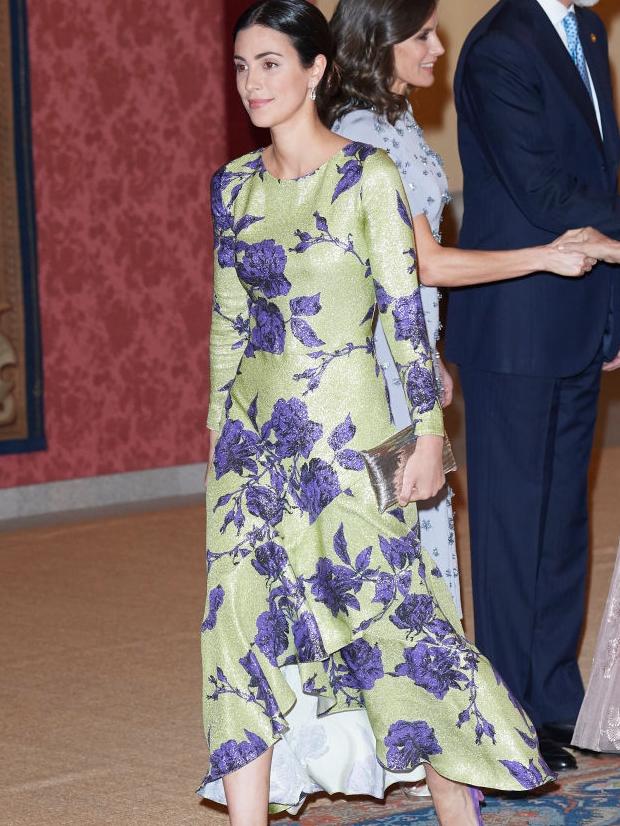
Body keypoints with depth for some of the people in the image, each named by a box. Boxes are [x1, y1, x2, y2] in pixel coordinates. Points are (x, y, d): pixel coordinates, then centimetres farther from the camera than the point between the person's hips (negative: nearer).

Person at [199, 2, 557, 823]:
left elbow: (405, 309, -8)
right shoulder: (234, 186, 7)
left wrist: (429, 432, -9)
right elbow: (226, 321, 13)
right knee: (243, 623, 2)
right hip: (255, 434, 5)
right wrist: (221, 431, 13)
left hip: (343, 428, -5)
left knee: (391, 612, 0)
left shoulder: (366, 174, -8)